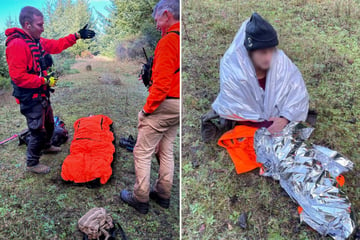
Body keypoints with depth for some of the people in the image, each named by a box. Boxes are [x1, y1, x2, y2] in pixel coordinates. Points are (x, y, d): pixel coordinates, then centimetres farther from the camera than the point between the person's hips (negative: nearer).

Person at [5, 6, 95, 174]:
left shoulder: (37, 41, 5)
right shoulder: (17, 44, -24)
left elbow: (57, 45, 17)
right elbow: (18, 77, -27)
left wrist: (77, 36, 10)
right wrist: (45, 81, -23)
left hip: (42, 95, 10)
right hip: (30, 99, -10)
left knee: (49, 124, 26)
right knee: (38, 131, 0)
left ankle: (46, 147, 52)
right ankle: (32, 163, 20)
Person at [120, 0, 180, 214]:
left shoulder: (168, 40, -17)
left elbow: (162, 82, -22)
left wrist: (148, 107, -13)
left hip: (164, 104, -9)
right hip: (178, 106, 9)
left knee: (142, 152, 2)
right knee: (167, 150, 17)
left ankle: (141, 199, 11)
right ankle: (163, 194, 27)